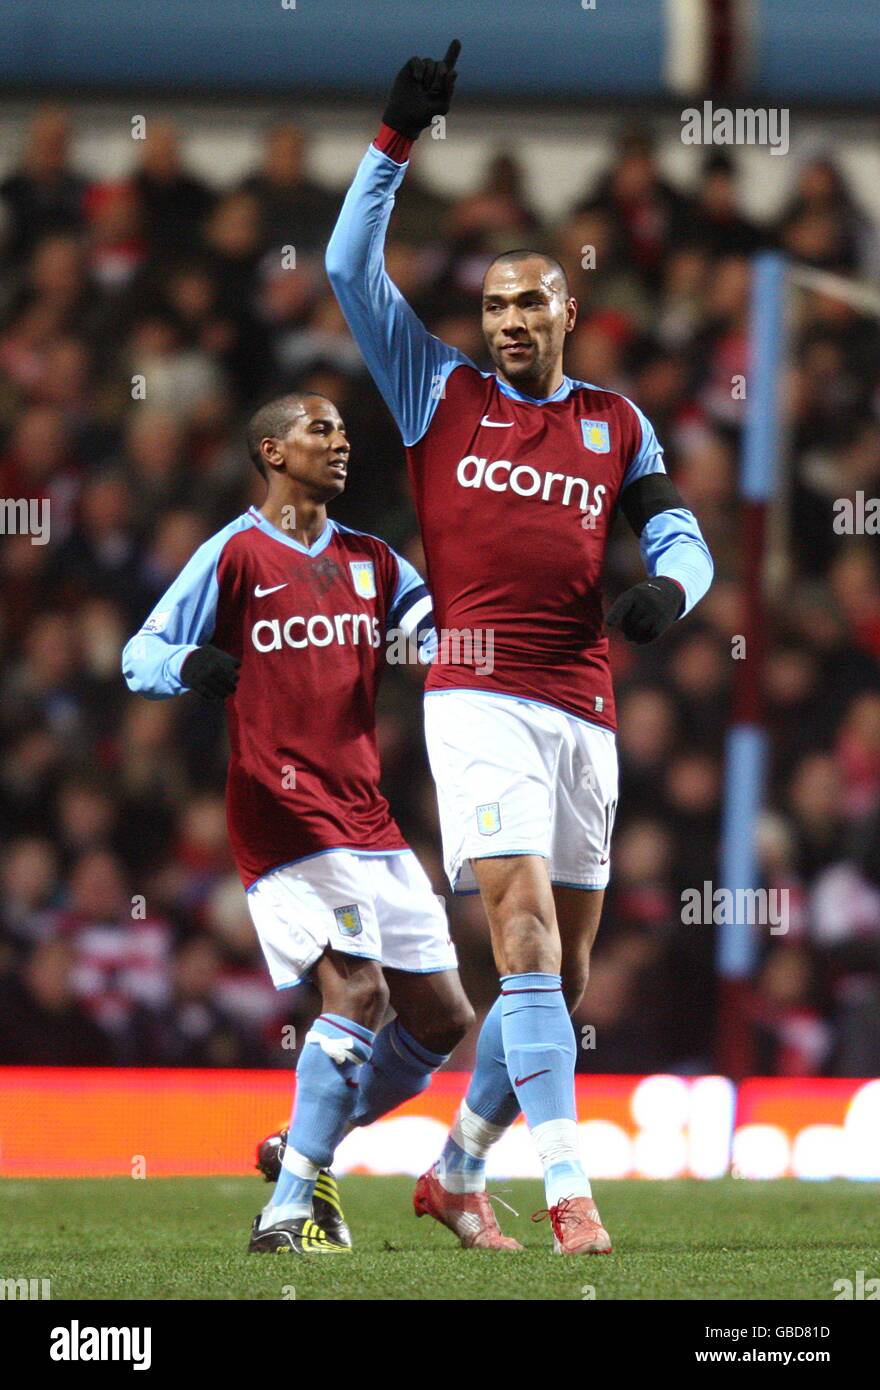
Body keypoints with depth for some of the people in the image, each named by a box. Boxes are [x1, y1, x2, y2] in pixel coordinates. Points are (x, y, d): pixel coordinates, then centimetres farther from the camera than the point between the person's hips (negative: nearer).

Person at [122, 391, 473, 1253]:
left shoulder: (370, 562, 18)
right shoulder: (235, 554, 1)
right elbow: (140, 658, 0)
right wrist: (193, 663, -22)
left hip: (368, 818, 7)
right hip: (283, 816, -7)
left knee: (441, 1018, 5)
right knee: (358, 988, -22)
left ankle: (309, 1149, 22)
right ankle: (286, 1211, -19)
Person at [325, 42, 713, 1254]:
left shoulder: (616, 422, 16)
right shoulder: (442, 393, 10)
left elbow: (679, 535, 13)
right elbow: (351, 268, 6)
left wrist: (668, 586, -10)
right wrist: (398, 142, 0)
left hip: (584, 705, 4)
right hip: (479, 691, -4)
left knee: (562, 972, 7)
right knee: (525, 928, -19)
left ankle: (458, 1170, 24)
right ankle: (568, 1188, -23)